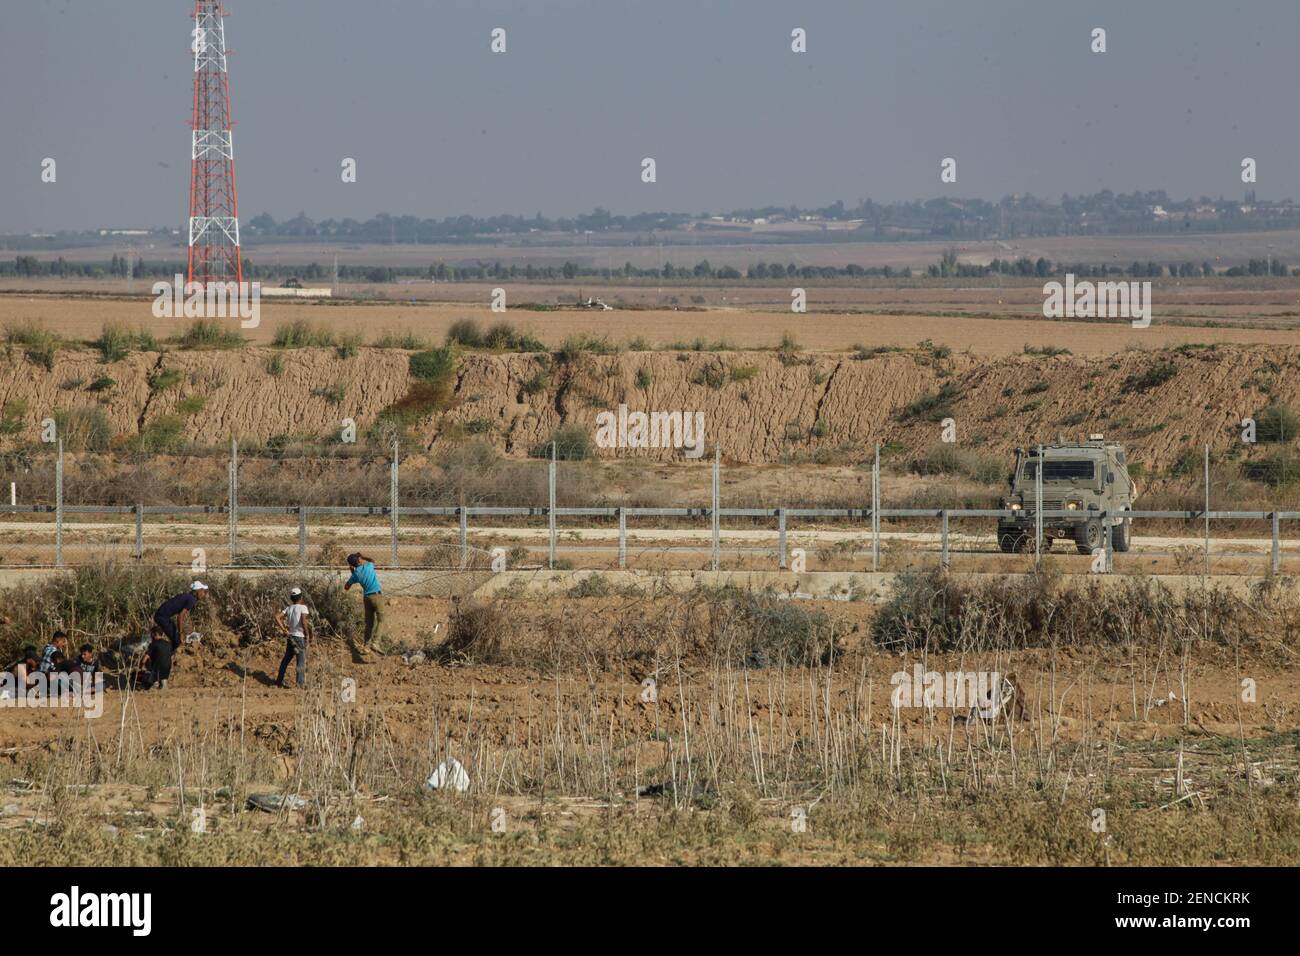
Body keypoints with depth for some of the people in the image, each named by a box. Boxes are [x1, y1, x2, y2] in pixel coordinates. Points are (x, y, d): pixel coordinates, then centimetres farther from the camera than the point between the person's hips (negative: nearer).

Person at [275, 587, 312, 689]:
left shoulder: (289, 608, 7)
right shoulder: (302, 607, -10)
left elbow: (277, 617, 0)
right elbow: (303, 622, -22)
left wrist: (284, 630, 2)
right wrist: (307, 634, -10)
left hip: (291, 636, 6)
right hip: (300, 637, -6)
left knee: (286, 659, 17)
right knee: (302, 661, 0)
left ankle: (279, 681, 21)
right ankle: (301, 683, -1)